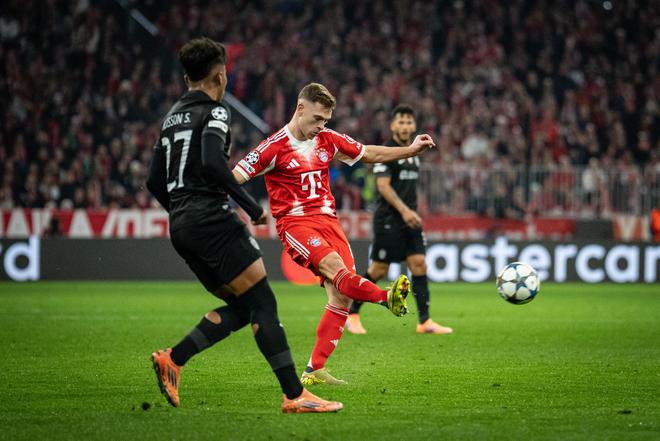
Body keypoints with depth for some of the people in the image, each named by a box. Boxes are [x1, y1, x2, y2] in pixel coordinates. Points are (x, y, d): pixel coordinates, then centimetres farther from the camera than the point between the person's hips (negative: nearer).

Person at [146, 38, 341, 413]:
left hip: (181, 228, 9)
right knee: (262, 303, -7)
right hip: (212, 220, -9)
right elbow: (212, 163, -23)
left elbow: (155, 182, 20)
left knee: (240, 308, 12)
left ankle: (173, 360, -2)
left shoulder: (173, 117, 19)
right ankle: (295, 395, -11)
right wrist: (251, 205, -15)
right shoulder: (214, 111, -6)